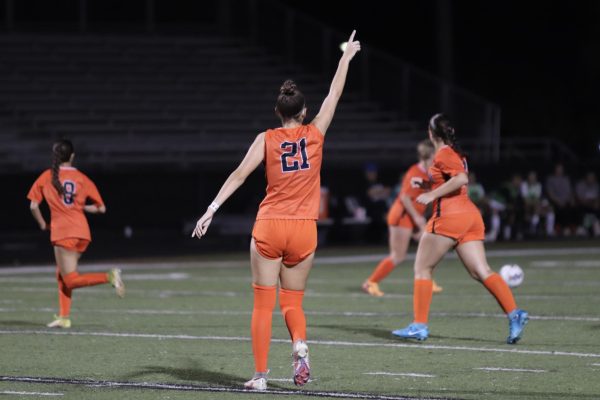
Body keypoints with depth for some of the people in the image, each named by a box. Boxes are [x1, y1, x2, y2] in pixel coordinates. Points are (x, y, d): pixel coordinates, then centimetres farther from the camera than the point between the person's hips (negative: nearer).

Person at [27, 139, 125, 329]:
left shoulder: (46, 177, 2)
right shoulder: (82, 178, 7)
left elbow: (33, 206, -1)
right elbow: (101, 208, 6)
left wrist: (43, 224, 14)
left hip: (63, 233, -5)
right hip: (82, 231, 5)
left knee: (71, 280, -3)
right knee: (62, 275, 17)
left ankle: (109, 277, -23)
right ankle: (64, 317, 10)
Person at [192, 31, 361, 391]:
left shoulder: (267, 139, -1)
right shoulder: (315, 133, 2)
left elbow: (239, 175, -7)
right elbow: (335, 94, 13)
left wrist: (212, 209, -8)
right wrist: (347, 56, 25)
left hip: (269, 228, -1)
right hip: (303, 230, 1)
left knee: (263, 304, 4)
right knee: (292, 303, 13)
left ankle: (260, 374, 0)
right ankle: (300, 345, -18)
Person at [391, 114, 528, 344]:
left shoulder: (443, 154, -7)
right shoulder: (456, 153, 20)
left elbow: (461, 179, -22)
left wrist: (432, 195, -18)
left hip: (450, 215, -8)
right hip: (470, 215, 8)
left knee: (422, 268, 3)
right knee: (481, 272, -1)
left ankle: (419, 325, 0)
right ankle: (514, 314, -18)